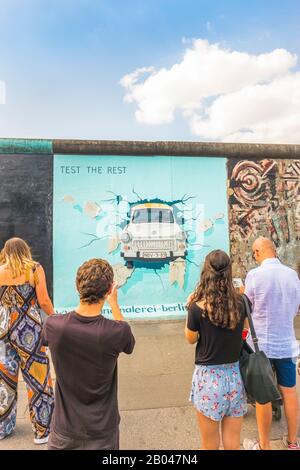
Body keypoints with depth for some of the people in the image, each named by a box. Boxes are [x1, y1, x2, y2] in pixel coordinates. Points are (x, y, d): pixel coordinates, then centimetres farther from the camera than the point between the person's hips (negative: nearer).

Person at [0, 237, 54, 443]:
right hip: (28, 329, -4)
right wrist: (54, 317, 6)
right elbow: (44, 301, -10)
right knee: (37, 379, 8)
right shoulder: (35, 269, -7)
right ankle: (42, 431, 20)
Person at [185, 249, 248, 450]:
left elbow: (191, 339, -4)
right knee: (233, 442, 20)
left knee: (210, 443, 20)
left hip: (209, 377, -3)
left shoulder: (198, 308, -19)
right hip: (236, 375, 3)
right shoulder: (241, 303, -8)